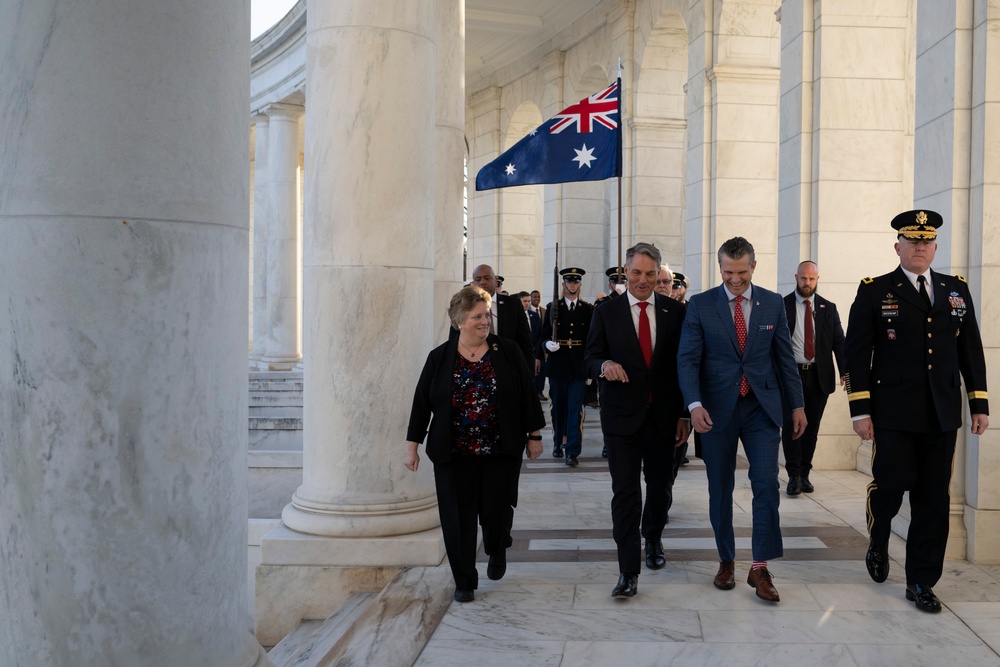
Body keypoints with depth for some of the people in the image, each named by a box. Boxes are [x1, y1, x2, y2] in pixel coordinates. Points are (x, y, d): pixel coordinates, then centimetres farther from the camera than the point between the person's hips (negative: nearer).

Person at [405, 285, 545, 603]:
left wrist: (533, 436, 4)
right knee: (459, 517, 3)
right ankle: (464, 580, 18)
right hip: (454, 455, 0)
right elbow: (421, 403, 3)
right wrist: (412, 446, 2)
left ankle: (497, 551, 36)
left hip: (500, 452, 0)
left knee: (496, 510, 3)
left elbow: (527, 395, 4)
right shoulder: (440, 358, 1)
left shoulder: (507, 351, 0)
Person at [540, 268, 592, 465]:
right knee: (558, 407, 11)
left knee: (575, 409, -5)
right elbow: (544, 335, 4)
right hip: (558, 365, 1)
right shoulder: (552, 308, 5)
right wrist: (548, 344, -19)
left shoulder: (588, 309, 5)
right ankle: (558, 444, 27)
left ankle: (573, 452, -2)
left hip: (579, 366, -1)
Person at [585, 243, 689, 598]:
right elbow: (591, 358, 2)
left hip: (663, 415, 2)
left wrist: (684, 413, 2)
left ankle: (652, 538, 44)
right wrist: (604, 364, -23)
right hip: (622, 415, -2)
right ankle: (628, 571, 4)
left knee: (661, 485, 15)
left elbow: (685, 364, 5)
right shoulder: (606, 312, 1)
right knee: (625, 491, -3)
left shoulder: (675, 311, 3)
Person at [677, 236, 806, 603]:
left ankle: (760, 567, 4)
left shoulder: (773, 303, 4)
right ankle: (726, 561, 25)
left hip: (761, 407, 1)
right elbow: (688, 359, -8)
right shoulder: (700, 305, -3)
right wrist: (695, 404, -21)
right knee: (720, 489, 9)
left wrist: (797, 404, 7)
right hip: (717, 409, -1)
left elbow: (785, 356, 8)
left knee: (767, 484, -7)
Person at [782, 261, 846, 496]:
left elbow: (839, 342, 4)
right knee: (791, 424, -5)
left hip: (819, 376, 2)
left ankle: (804, 474, 19)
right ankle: (794, 475, 5)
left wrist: (845, 371, -7)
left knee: (811, 427, 7)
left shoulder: (828, 308, 9)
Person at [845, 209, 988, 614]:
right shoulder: (875, 292, 1)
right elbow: (857, 354, -3)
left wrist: (979, 403, 9)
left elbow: (971, 350, 14)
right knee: (891, 484, -5)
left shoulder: (957, 290, 12)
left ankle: (921, 582, 18)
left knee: (933, 500, 5)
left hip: (942, 414, 3)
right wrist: (860, 410, -8)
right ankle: (877, 544, 28)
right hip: (894, 413, -3)